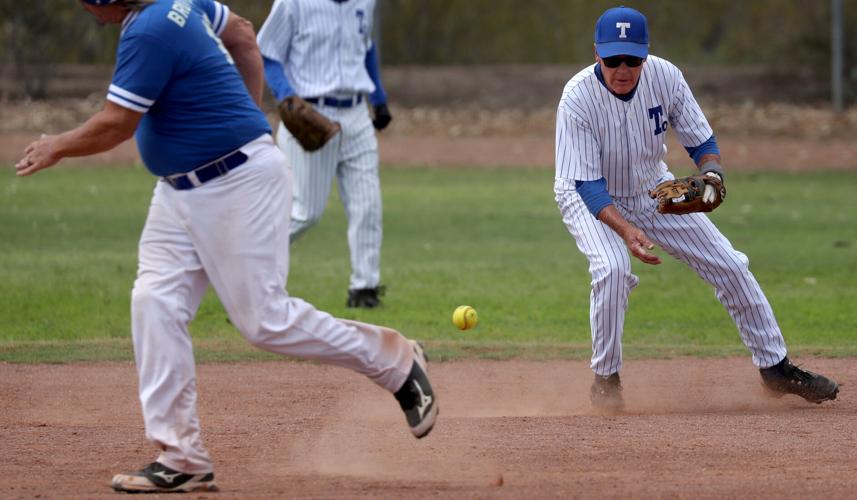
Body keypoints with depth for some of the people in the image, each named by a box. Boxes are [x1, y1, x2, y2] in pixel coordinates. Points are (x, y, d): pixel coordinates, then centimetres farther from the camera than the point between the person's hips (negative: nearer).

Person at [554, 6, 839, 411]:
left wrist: (711, 173, -32)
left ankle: (775, 367, 17)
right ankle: (605, 378, -13)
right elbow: (588, 185, -31)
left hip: (653, 191, 4)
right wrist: (626, 230, -47)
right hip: (591, 199, -4)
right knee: (613, 269, -32)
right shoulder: (578, 99, -31)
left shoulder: (665, 77, -21)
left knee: (729, 266, 1)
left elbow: (702, 142, -9)